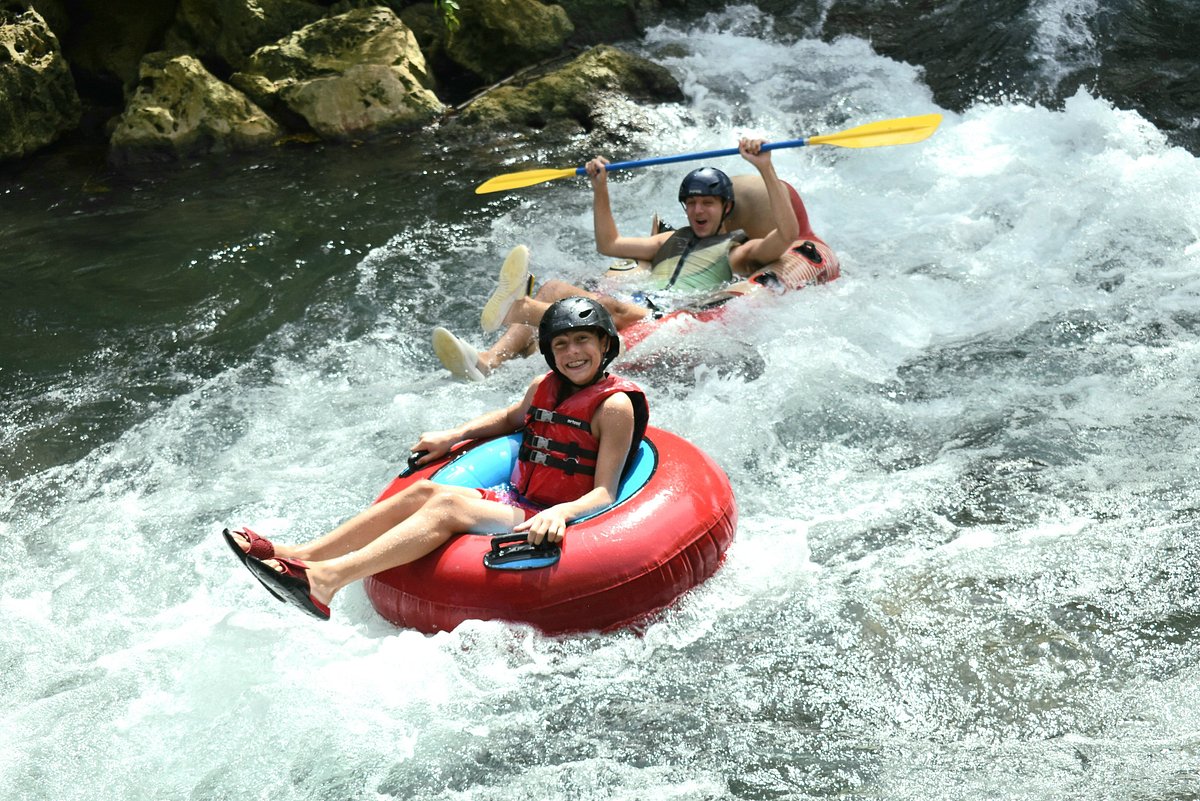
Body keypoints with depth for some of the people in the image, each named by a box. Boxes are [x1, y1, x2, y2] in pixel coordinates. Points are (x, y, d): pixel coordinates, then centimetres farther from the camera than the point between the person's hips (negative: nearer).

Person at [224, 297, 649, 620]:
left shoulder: (614, 405, -9)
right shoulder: (544, 388, 12)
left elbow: (604, 495, -15)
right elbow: (510, 418, 35)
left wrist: (560, 513, -34)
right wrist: (454, 436, 22)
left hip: (557, 523, -7)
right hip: (517, 501, 7)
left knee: (448, 505, -27)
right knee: (424, 491, -14)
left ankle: (325, 580, -42)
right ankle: (300, 555, -19)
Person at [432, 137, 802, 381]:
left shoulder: (738, 250, 17)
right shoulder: (672, 240, 36)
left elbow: (787, 233, -2)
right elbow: (609, 244, 37)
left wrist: (766, 169, -7)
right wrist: (600, 188, 28)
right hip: (633, 305, 7)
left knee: (610, 306, -37)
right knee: (554, 288, -18)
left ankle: (518, 308, -63)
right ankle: (488, 361, -38)